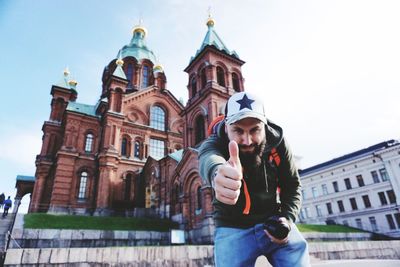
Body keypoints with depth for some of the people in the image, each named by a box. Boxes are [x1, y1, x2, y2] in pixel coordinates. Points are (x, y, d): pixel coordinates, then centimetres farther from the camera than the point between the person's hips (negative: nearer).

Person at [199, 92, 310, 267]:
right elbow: (209, 159, -46)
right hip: (232, 228, -1)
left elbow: (292, 185, 2)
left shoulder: (277, 142, -13)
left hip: (273, 222, 2)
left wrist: (288, 218, -14)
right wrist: (218, 172, -70)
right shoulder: (214, 143, -20)